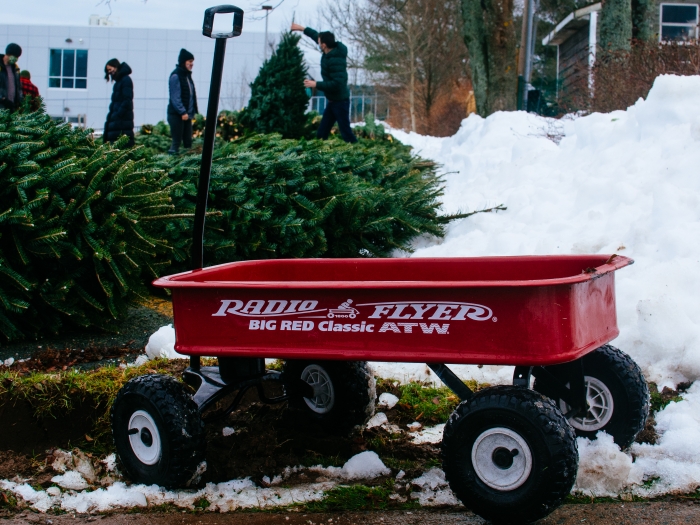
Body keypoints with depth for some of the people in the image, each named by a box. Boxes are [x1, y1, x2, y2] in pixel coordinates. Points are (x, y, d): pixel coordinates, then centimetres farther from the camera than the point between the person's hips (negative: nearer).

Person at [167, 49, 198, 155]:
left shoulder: (187, 75, 14)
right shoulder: (175, 76, -12)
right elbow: (175, 97, -17)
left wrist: (192, 112, 10)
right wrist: (182, 112, -22)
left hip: (187, 114, 9)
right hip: (177, 114, -8)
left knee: (188, 141, 9)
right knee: (176, 141, -6)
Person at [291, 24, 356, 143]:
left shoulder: (336, 60, -28)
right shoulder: (330, 51, 0)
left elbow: (337, 84, -33)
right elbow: (317, 36, 20)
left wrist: (316, 84, -27)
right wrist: (303, 29, 20)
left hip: (340, 101, -10)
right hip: (332, 100, 10)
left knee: (345, 131, -8)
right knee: (322, 131, 15)